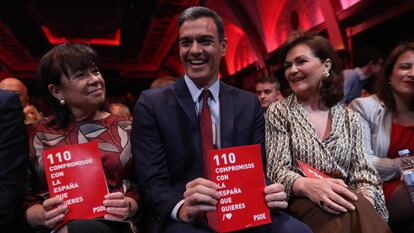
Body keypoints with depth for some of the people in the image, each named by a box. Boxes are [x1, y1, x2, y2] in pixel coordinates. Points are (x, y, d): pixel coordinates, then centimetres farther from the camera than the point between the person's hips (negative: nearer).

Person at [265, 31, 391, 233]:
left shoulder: (350, 118, 10)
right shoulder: (278, 111, 2)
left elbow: (363, 173, 5)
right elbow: (277, 170, -6)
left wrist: (365, 200, -18)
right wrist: (307, 185, -27)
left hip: (343, 205, 3)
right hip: (301, 206, -2)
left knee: (361, 210, -31)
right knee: (355, 212, -31)